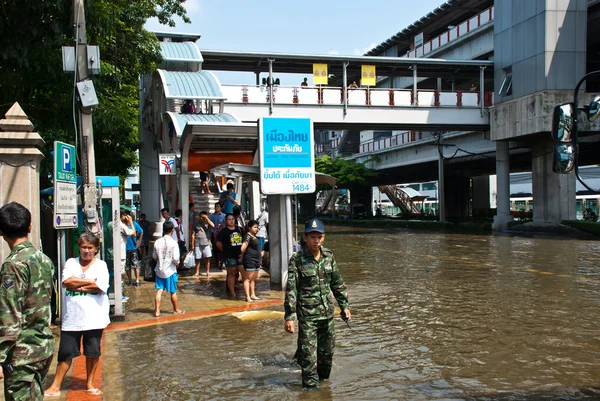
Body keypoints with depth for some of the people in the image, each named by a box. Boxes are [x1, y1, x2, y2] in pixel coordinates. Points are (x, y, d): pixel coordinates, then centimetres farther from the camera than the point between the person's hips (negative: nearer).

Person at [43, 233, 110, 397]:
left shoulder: (101, 265, 1)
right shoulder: (71, 263, 6)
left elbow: (100, 287, -15)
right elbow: (66, 281, -12)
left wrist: (77, 285, -10)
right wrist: (91, 281, -11)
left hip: (94, 318, -1)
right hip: (72, 317, 1)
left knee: (93, 352, 9)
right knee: (66, 352, 4)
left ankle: (89, 384, 26)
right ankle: (55, 386, 16)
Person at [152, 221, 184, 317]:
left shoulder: (157, 242, -2)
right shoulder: (173, 242, -15)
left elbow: (154, 256, 6)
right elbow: (176, 258, -18)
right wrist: (176, 263, 2)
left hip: (159, 270, 4)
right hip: (170, 270, -3)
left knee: (159, 290, 7)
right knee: (173, 292, 9)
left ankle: (157, 311, 4)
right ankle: (176, 310, 23)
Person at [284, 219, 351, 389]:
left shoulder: (329, 256, 3)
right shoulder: (297, 259, -12)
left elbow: (337, 283, 13)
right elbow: (291, 290, -13)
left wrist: (344, 306, 14)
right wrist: (289, 316, -17)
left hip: (327, 313, 5)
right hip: (307, 315, -5)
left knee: (327, 351, 16)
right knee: (309, 355, 0)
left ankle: (323, 379, 36)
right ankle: (311, 387, 13)